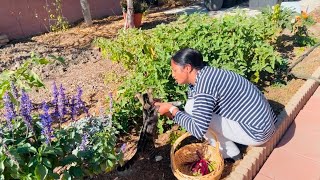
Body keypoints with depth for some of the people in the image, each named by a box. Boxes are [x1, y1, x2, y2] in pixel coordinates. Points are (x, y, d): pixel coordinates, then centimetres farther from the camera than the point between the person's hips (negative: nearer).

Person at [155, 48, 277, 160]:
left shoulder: (204, 84, -25)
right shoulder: (206, 74, 3)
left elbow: (198, 131, -28)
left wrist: (172, 109, -16)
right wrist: (172, 109, 2)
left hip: (257, 133, -9)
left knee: (192, 109, -13)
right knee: (198, 107, 13)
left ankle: (230, 155, 4)